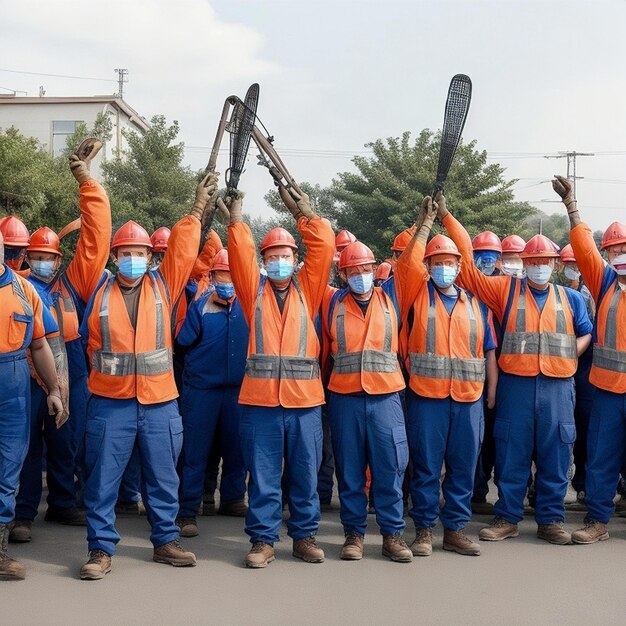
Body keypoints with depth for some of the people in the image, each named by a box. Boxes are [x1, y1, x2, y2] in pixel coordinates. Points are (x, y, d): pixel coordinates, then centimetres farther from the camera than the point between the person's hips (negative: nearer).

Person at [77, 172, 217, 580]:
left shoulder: (163, 285, 5)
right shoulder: (99, 290, 4)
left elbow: (184, 247, 2)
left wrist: (199, 206, -1)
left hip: (160, 402, 2)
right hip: (110, 402, -1)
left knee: (163, 478, 12)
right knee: (103, 480, 2)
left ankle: (165, 541, 26)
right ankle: (101, 549, 13)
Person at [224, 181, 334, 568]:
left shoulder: (307, 289, 10)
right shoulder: (255, 289, 9)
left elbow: (324, 246, 2)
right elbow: (241, 253, -3)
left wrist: (303, 212, 1)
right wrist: (236, 216, -2)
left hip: (305, 398, 1)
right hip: (261, 399, -1)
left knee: (305, 474, 9)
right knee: (263, 475, 4)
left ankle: (305, 536, 22)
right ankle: (263, 540, 13)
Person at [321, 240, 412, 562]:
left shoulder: (389, 300, 9)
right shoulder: (332, 303, 6)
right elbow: (322, 351, 11)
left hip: (385, 397, 1)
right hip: (344, 399, 0)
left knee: (390, 466, 0)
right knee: (349, 469, 5)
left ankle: (392, 534, 10)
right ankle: (354, 533, 16)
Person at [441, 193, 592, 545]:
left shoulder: (570, 298, 14)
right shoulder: (506, 290, 6)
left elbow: (587, 333, 17)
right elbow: (468, 264, 1)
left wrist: (569, 354, -4)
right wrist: (447, 218, -2)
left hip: (557, 386, 2)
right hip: (516, 384, -1)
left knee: (555, 454, 5)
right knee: (511, 453, 3)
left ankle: (551, 519, 16)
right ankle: (508, 518, 13)